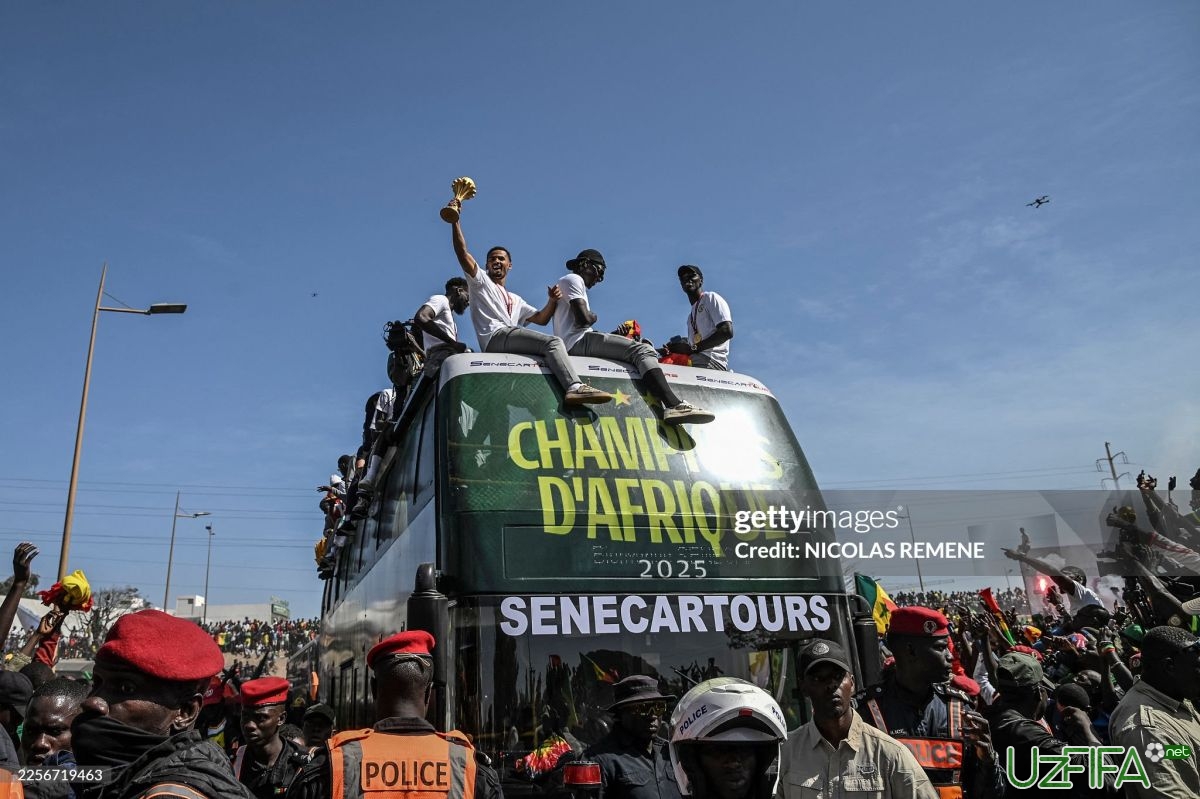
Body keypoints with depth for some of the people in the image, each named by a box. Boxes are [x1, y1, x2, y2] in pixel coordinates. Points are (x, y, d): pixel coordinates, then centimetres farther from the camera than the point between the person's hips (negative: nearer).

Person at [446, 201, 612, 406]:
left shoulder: (515, 300, 37)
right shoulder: (480, 280, 21)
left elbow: (541, 319, 29)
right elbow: (462, 253, 6)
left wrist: (552, 300, 10)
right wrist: (455, 221, -3)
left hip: (512, 339, 8)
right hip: (495, 336, -8)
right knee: (553, 341, -25)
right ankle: (574, 387, -45)